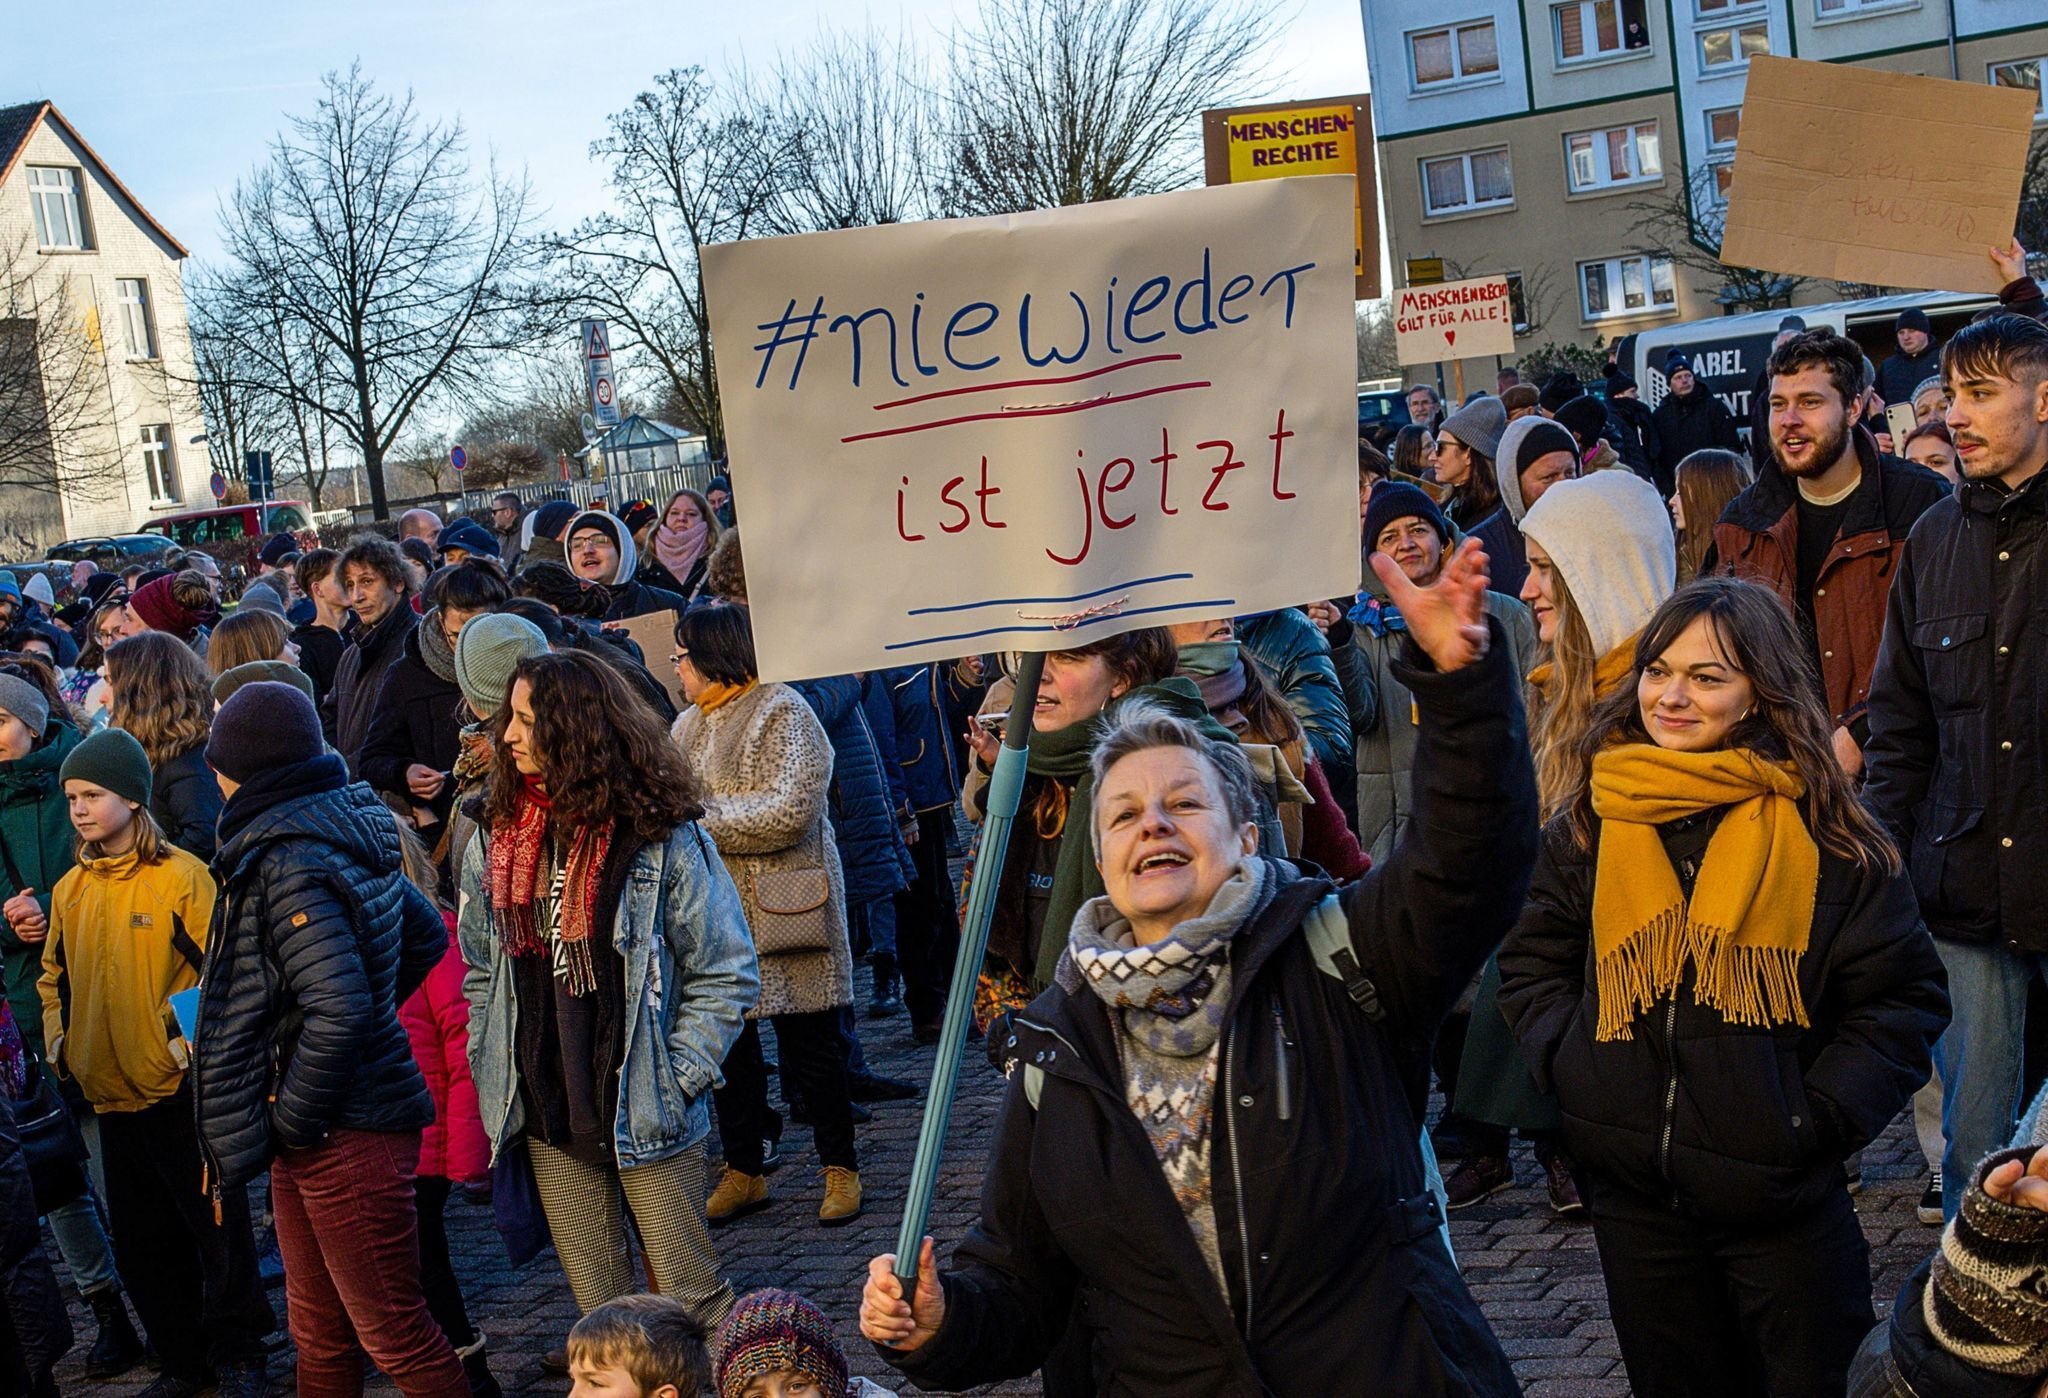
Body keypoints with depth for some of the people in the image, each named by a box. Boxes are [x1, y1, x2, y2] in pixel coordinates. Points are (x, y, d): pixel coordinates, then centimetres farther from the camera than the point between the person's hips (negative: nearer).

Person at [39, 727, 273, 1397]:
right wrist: (59, 1044, 8)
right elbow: (55, 978, 20)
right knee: (142, 1241, 14)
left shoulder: (181, 876, -10)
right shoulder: (70, 889, 8)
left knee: (216, 1227, 3)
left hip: (181, 1090, -6)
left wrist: (191, 1043, -19)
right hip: (110, 1092, 6)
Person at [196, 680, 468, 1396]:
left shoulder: (289, 864, -20)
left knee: (393, 1333, 0)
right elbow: (426, 934, 20)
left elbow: (337, 1013, -28)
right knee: (320, 1336, 19)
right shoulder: (343, 834, 8)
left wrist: (289, 1120, -16)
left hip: (342, 1138, -10)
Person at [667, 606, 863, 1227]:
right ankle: (743, 1171, 24)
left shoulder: (781, 713, -9)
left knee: (810, 1046, 1)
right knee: (728, 1046, 11)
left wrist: (700, 823, -16)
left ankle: (840, 1168, 14)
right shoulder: (688, 724, 15)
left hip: (782, 911, -7)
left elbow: (789, 811, -20)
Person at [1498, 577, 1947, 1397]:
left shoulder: (1826, 832, -7)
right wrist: (1570, 1065, -3)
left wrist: (1822, 1116, -12)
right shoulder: (1589, 823, 2)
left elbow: (1903, 997, -3)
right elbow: (1531, 961, 12)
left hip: (1782, 1199, -3)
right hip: (1633, 1195, 3)